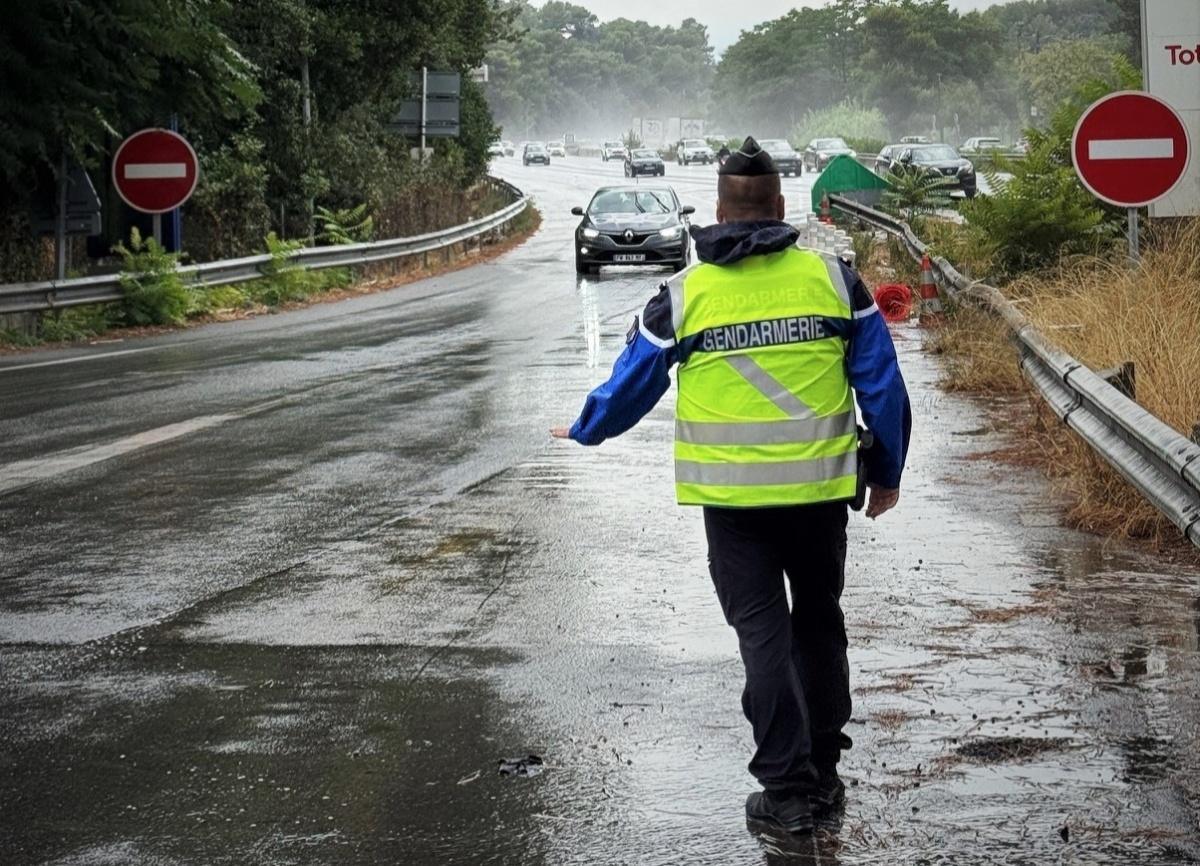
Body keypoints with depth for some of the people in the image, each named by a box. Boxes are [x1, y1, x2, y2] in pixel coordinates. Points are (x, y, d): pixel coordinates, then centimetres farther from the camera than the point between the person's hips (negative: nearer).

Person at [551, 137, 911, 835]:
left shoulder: (685, 295, -3)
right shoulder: (833, 280, -1)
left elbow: (631, 387, 7)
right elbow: (884, 387, 2)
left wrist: (584, 431, 28)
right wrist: (887, 474, 15)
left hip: (734, 500, -2)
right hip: (821, 490, 2)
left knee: (764, 635, 5)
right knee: (819, 625, 18)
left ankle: (789, 789, 4)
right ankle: (824, 773, 28)